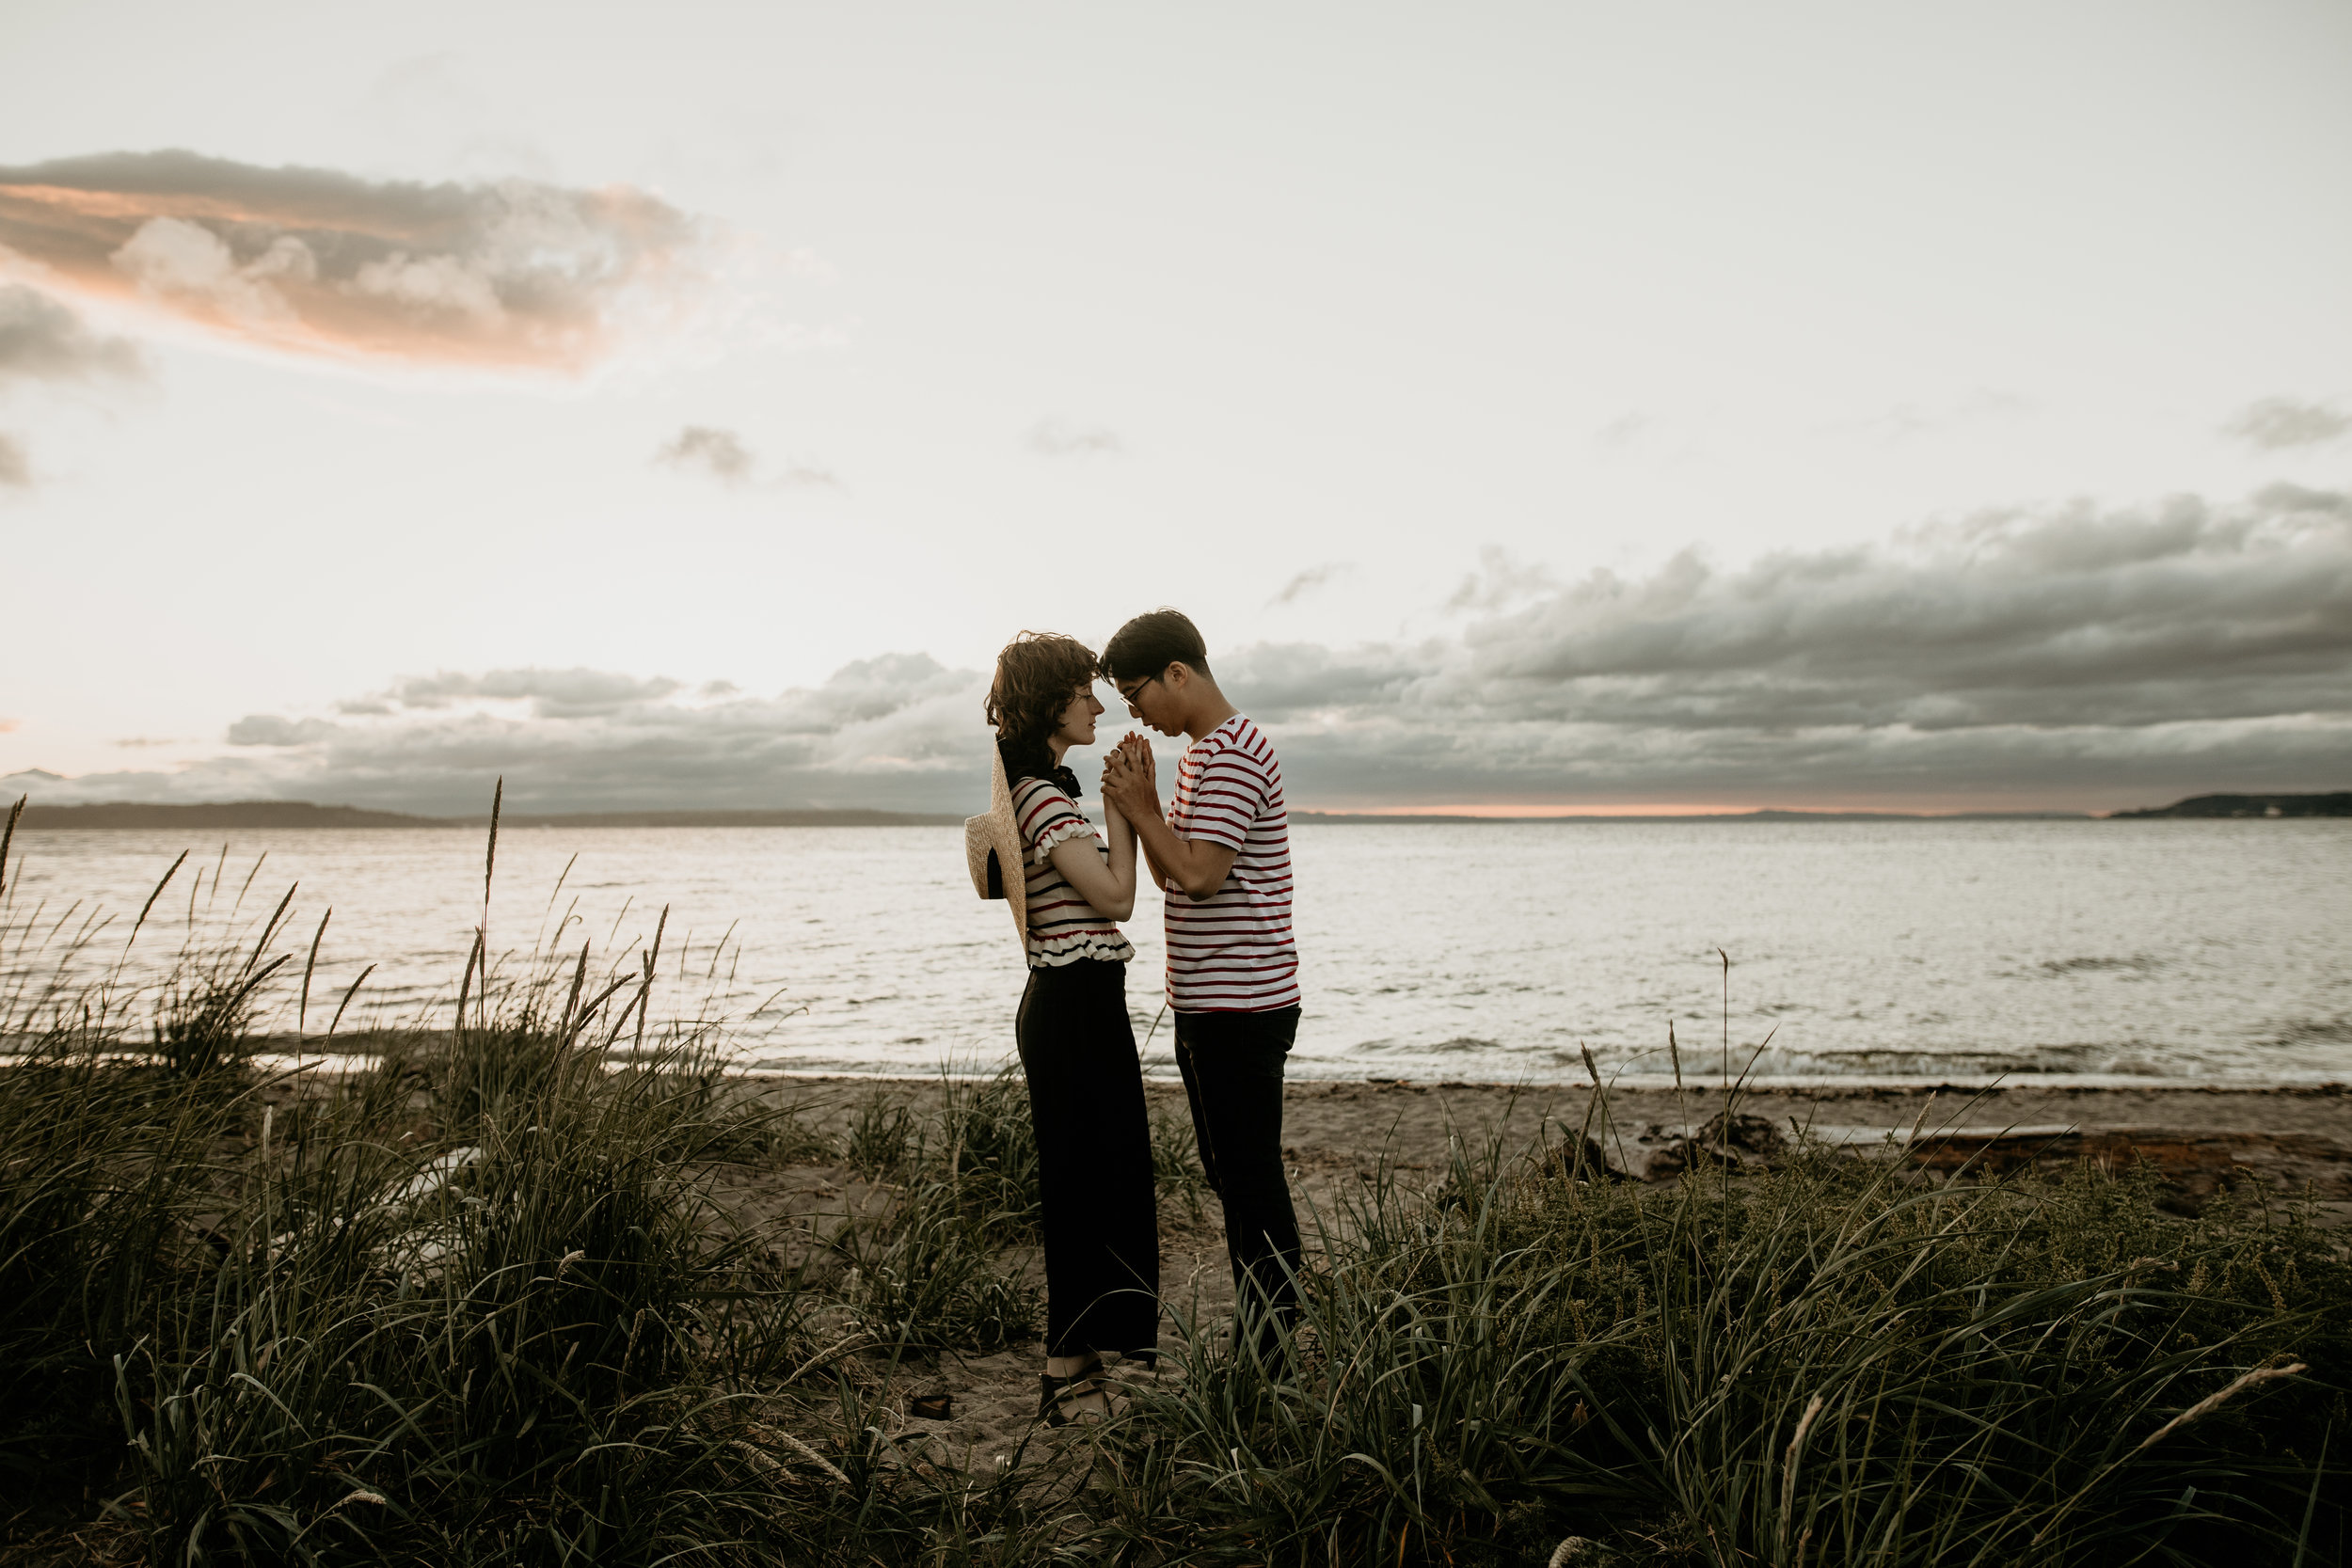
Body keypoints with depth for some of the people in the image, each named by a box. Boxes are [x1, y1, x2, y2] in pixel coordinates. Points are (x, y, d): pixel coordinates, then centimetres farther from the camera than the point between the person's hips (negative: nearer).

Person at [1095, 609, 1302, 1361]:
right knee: (1230, 1176, 16)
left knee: (1255, 1181, -3)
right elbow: (1171, 874, 16)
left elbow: (1201, 875, -23)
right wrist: (1144, 803, 2)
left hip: (1241, 1007, -10)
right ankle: (1254, 1340, 27)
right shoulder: (1201, 751, 17)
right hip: (1208, 1003, 10)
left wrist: (1137, 809, -12)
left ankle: (1278, 1351, 7)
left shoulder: (1232, 755, -15)